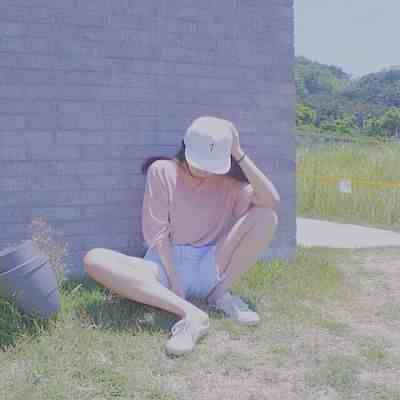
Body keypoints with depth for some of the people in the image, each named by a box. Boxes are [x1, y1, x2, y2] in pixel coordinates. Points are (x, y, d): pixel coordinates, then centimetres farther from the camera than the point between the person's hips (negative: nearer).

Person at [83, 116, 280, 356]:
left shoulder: (229, 182, 3)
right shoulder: (162, 171, -1)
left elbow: (273, 202, -16)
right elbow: (158, 233, -7)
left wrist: (240, 155, -15)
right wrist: (175, 283, -17)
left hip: (210, 268, 1)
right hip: (167, 265, -1)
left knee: (266, 215, -17)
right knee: (94, 260, -29)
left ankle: (221, 294, -8)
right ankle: (191, 313, -40)